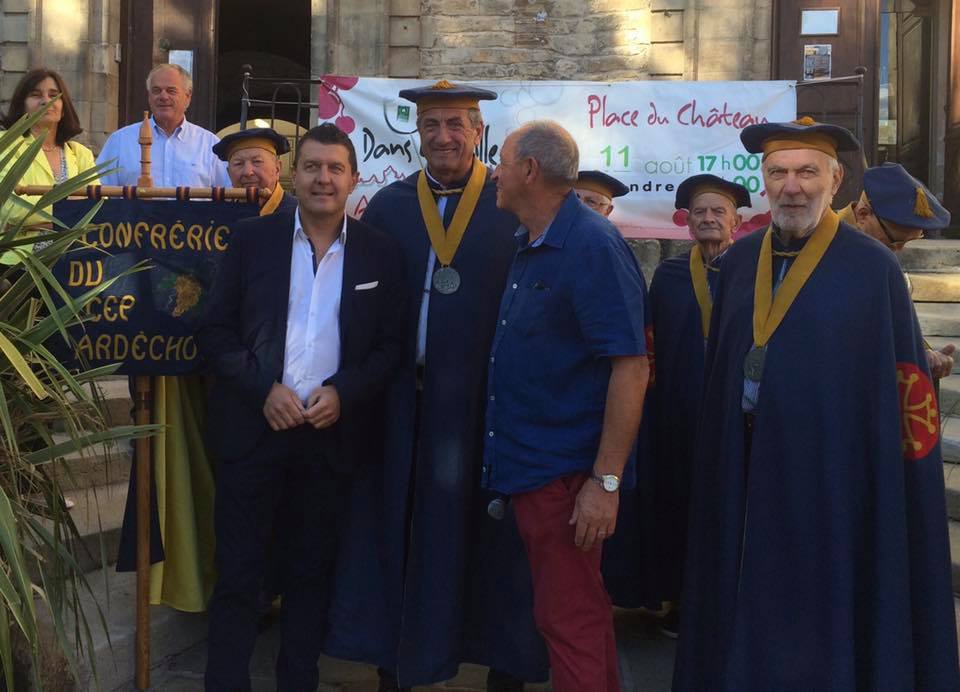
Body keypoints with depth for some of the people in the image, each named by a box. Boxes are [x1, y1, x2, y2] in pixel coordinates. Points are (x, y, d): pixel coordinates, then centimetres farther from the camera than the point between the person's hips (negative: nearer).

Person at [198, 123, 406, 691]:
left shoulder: (381, 252, 2)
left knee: (312, 572, 13)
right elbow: (217, 331, 1)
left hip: (333, 432, 1)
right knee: (238, 573, 5)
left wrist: (342, 392, -12)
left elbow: (391, 345, 3)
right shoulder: (252, 239, 2)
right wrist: (263, 389, -12)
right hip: (254, 428, 0)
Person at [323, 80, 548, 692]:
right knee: (395, 526, 10)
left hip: (485, 399, -2)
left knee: (492, 536, 6)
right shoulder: (387, 206, 8)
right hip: (403, 400, 3)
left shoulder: (513, 206, 0)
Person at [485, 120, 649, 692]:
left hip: (569, 473, -9)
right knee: (579, 609, 19)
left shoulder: (594, 247, -16)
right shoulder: (529, 247, 11)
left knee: (569, 618, 0)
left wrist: (607, 481, -22)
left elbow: (631, 366, -21)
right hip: (529, 466, 9)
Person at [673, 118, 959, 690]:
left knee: (822, 617, 7)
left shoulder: (873, 268, -7)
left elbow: (903, 384, -7)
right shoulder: (740, 259, 8)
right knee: (745, 610, 14)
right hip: (745, 471, 4)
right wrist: (718, 452, 8)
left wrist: (886, 490, -10)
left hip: (832, 474, -4)